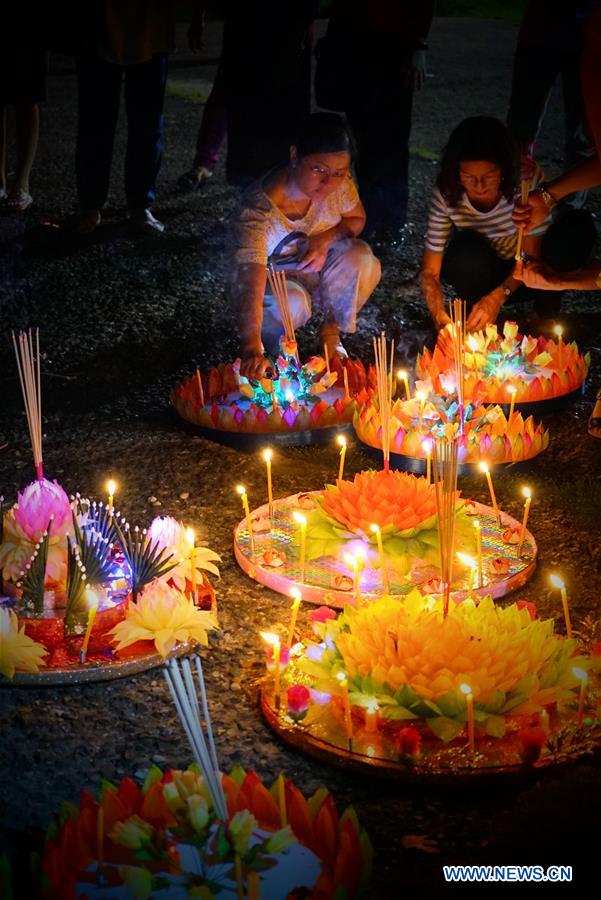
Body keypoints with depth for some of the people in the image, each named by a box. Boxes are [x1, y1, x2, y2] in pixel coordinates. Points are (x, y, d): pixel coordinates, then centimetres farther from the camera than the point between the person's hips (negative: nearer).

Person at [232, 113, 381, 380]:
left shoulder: (340, 182, -21)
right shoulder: (260, 209, -36)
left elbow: (357, 219, 1)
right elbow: (250, 285, -45)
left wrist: (327, 238, -23)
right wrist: (251, 348, -60)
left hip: (315, 268, 5)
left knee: (361, 258, -26)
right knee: (292, 303, -38)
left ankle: (332, 332, -1)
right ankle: (271, 342, -2)